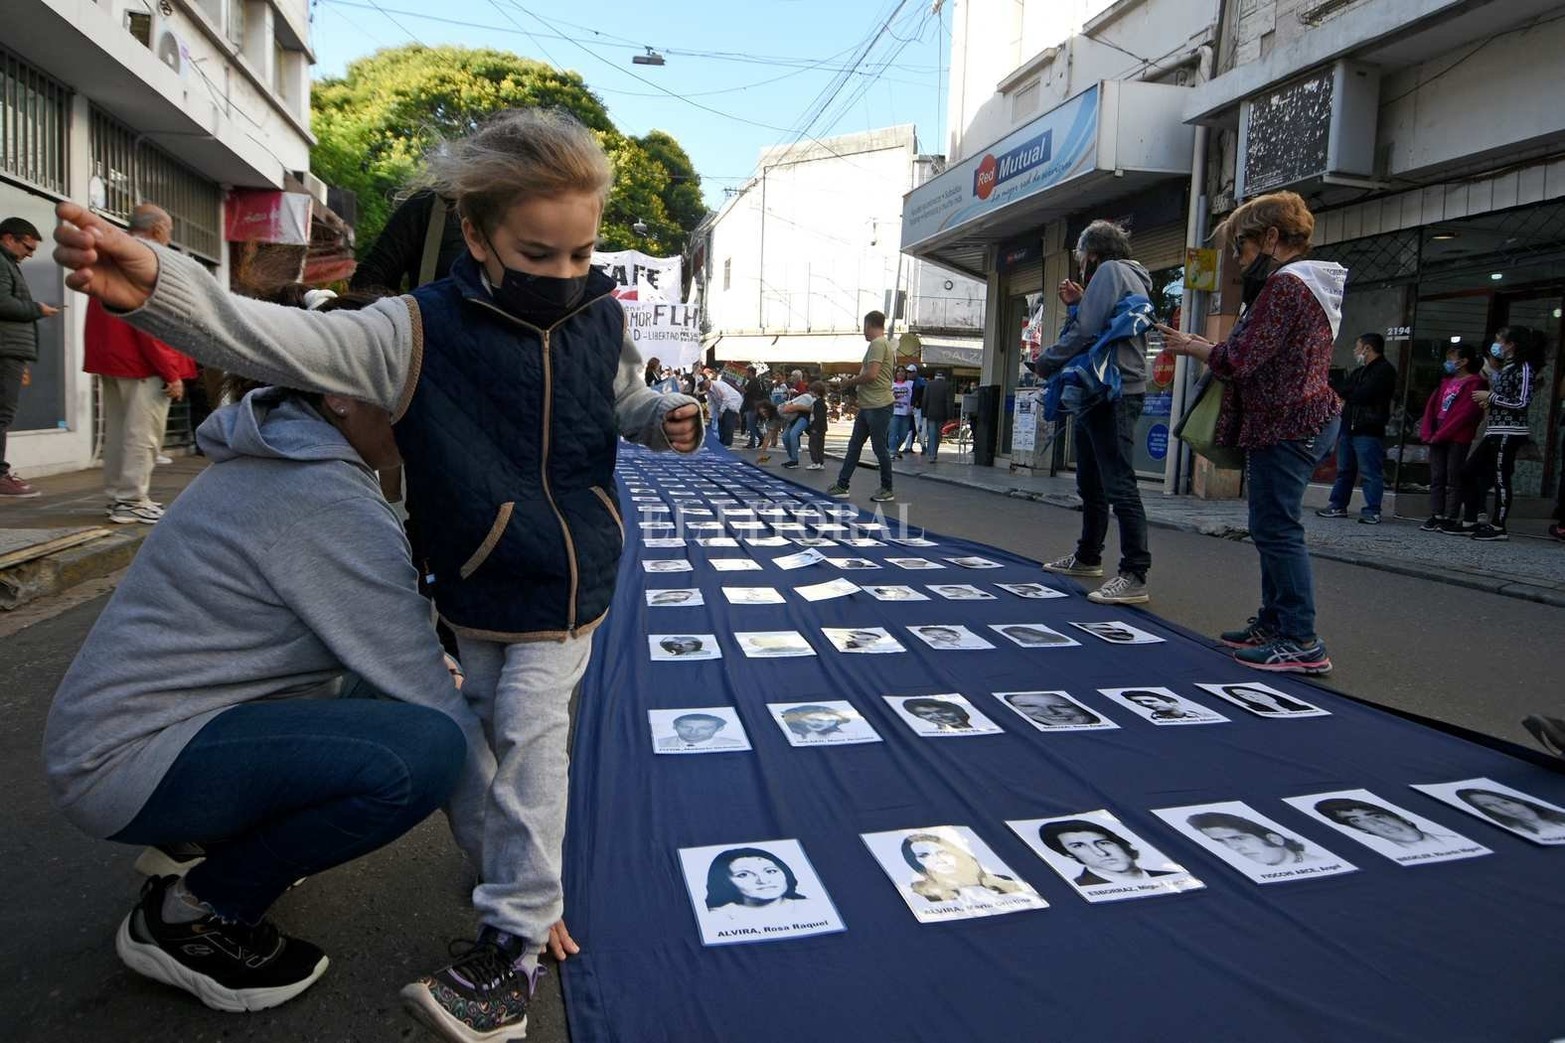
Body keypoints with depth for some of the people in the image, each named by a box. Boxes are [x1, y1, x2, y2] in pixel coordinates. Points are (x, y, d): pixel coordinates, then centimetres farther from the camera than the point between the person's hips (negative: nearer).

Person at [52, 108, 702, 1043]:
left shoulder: (601, 321, -5)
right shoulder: (419, 331, -15)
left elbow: (626, 402, 14)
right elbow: (284, 341, -23)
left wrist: (666, 419, -9)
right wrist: (158, 286, -38)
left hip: (572, 585, 0)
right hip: (480, 589, 1)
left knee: (530, 732, -7)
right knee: (490, 730, 16)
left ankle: (513, 941, 3)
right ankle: (516, 872, 42)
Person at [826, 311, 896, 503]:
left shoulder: (877, 344, -13)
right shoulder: (883, 344, 17)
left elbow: (871, 375, -23)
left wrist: (849, 382, -8)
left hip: (878, 407, -10)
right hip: (868, 406, 10)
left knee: (880, 448, 0)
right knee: (854, 445, 12)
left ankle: (887, 490, 11)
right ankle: (842, 485, 18)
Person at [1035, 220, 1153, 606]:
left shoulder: (1111, 270, -8)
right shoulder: (1129, 279, 24)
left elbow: (1087, 332, -19)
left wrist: (1046, 362, -8)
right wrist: (1077, 304, 14)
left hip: (1113, 394, -11)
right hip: (1099, 392, 11)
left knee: (1119, 485, -14)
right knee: (1091, 484, 19)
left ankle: (1134, 577, -15)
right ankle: (1087, 557, 32)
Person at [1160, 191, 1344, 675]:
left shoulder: (1284, 285, -14)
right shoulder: (1311, 284, 19)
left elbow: (1241, 359, -18)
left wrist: (1192, 348, -1)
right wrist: (1209, 347, 14)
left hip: (1286, 425, -11)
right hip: (1305, 417, 11)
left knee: (1277, 529, -7)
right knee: (1271, 529, 15)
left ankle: (1302, 642, -4)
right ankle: (1273, 623, 24)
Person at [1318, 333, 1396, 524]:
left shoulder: (1385, 370, -6)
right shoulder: (1359, 371, 23)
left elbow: (1363, 394, -17)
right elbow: (1340, 390, 14)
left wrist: (1346, 394, 1)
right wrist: (1352, 393, -8)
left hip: (1369, 430, -9)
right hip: (1349, 427, 9)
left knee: (1371, 473, -7)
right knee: (1344, 470, 12)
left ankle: (1372, 511, -5)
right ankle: (1338, 505, 18)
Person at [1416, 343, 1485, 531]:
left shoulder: (1474, 383, -5)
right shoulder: (1446, 381, 18)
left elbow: (1465, 413, -14)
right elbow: (1431, 406, 13)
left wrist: (1441, 434, -16)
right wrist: (1427, 432, 0)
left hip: (1458, 439, -7)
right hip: (1437, 438, 7)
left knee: (1453, 480, -3)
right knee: (1436, 478, 5)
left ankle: (1450, 519, -2)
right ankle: (1436, 516, 8)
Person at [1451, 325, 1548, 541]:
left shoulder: (1524, 367, -9)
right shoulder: (1506, 367, 18)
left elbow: (1522, 403, -15)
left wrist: (1490, 397, -11)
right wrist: (1489, 401, 8)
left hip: (1509, 432, -10)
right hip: (1495, 431, 10)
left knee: (1501, 479, -5)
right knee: (1468, 472, 9)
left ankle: (1498, 527, 2)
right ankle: (1469, 522, 13)